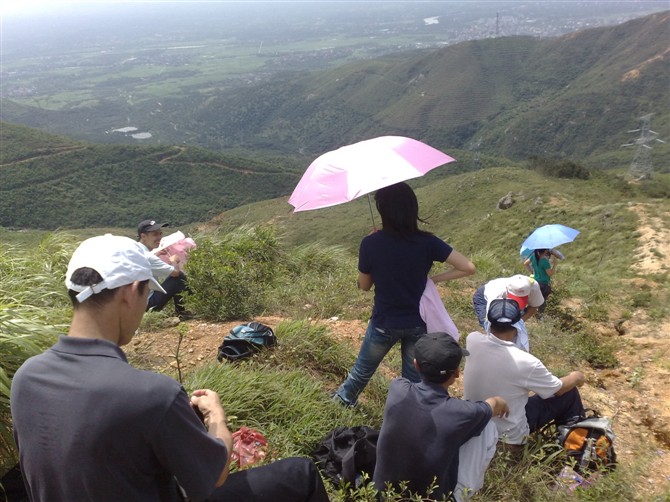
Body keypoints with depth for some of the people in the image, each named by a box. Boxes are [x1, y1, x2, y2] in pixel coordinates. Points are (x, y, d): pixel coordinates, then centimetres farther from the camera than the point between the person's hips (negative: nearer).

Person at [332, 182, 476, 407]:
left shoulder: (370, 244, -19)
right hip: (418, 323, 0)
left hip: (384, 323, 0)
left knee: (364, 367, 27)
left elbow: (364, 285, -4)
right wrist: (433, 279, -7)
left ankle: (345, 397, 53)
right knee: (414, 378, 20)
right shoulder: (426, 242, -17)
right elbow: (469, 268, -17)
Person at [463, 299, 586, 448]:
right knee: (569, 393, 11)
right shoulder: (525, 362, -31)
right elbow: (559, 389, -7)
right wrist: (576, 377, 9)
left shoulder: (473, 340, -19)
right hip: (509, 435, -5)